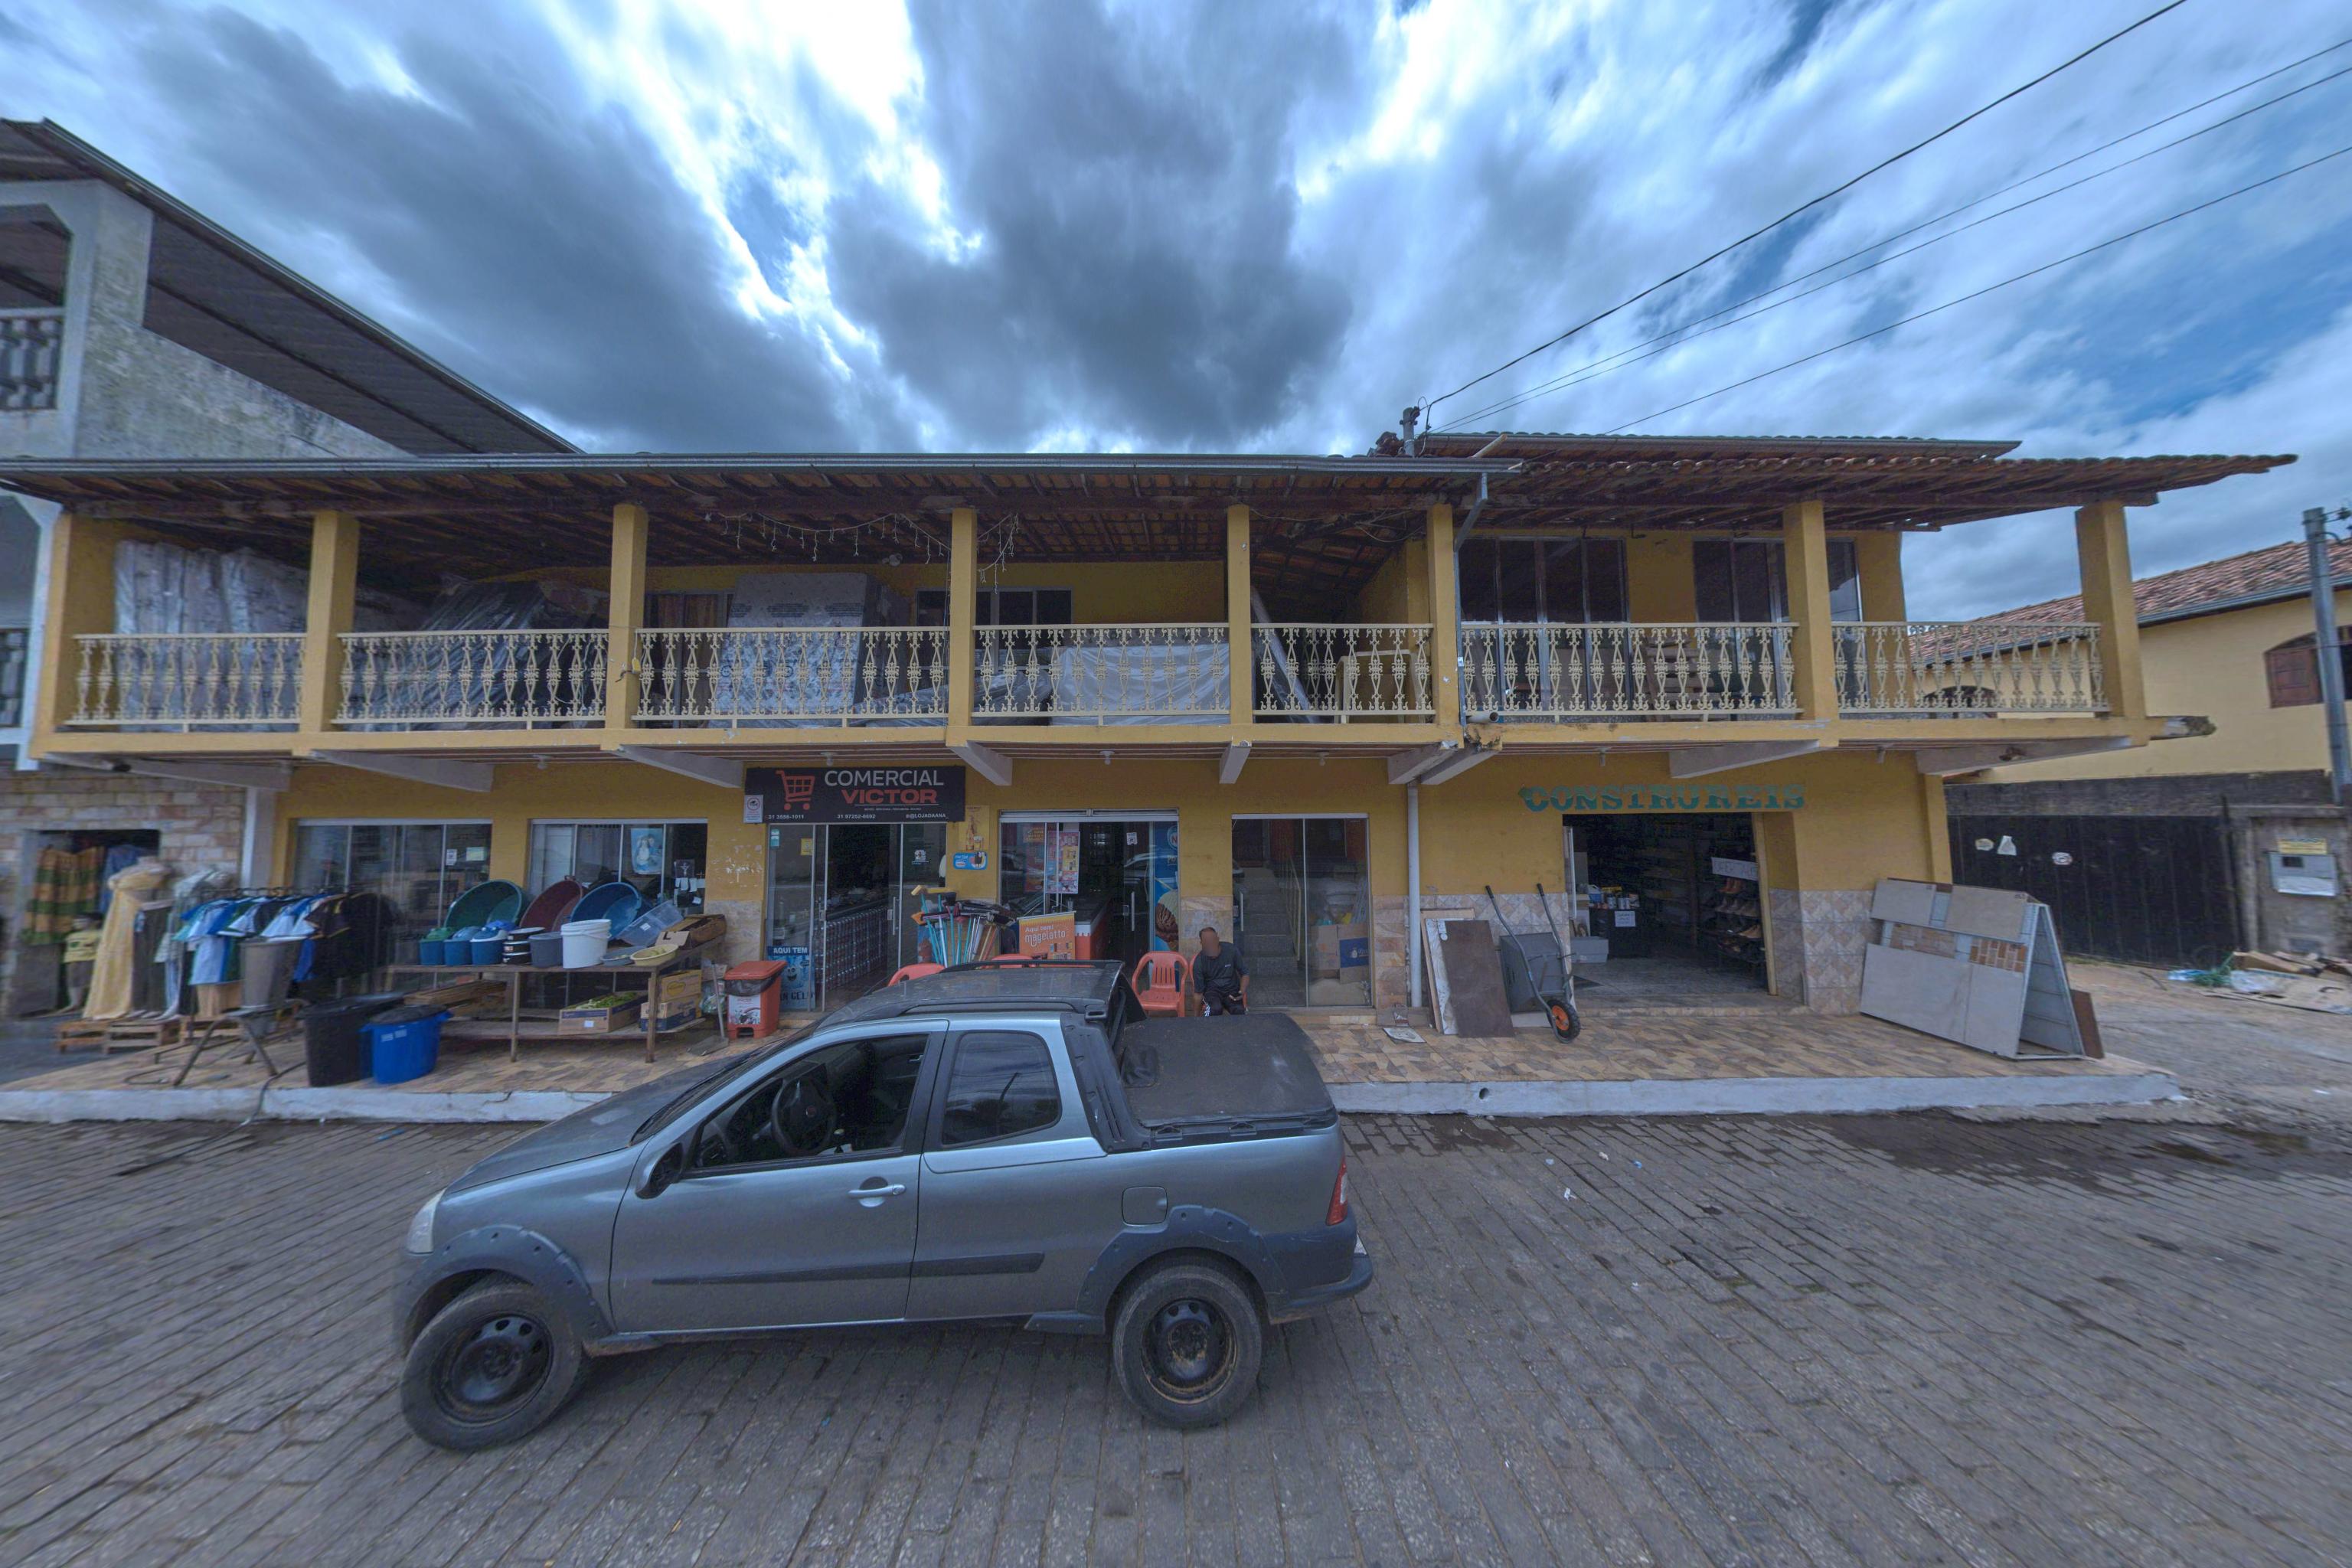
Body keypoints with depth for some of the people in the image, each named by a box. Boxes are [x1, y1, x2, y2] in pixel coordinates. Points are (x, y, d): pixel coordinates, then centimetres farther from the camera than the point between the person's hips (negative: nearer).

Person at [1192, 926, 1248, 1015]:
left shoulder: (1232, 951, -11)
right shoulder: (1199, 962, -13)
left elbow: (1245, 973, 0)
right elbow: (1198, 991, -6)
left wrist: (1242, 991, -18)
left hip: (1231, 989, 1)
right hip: (1212, 991, -1)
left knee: (1239, 1010, -31)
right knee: (1215, 1008, -35)